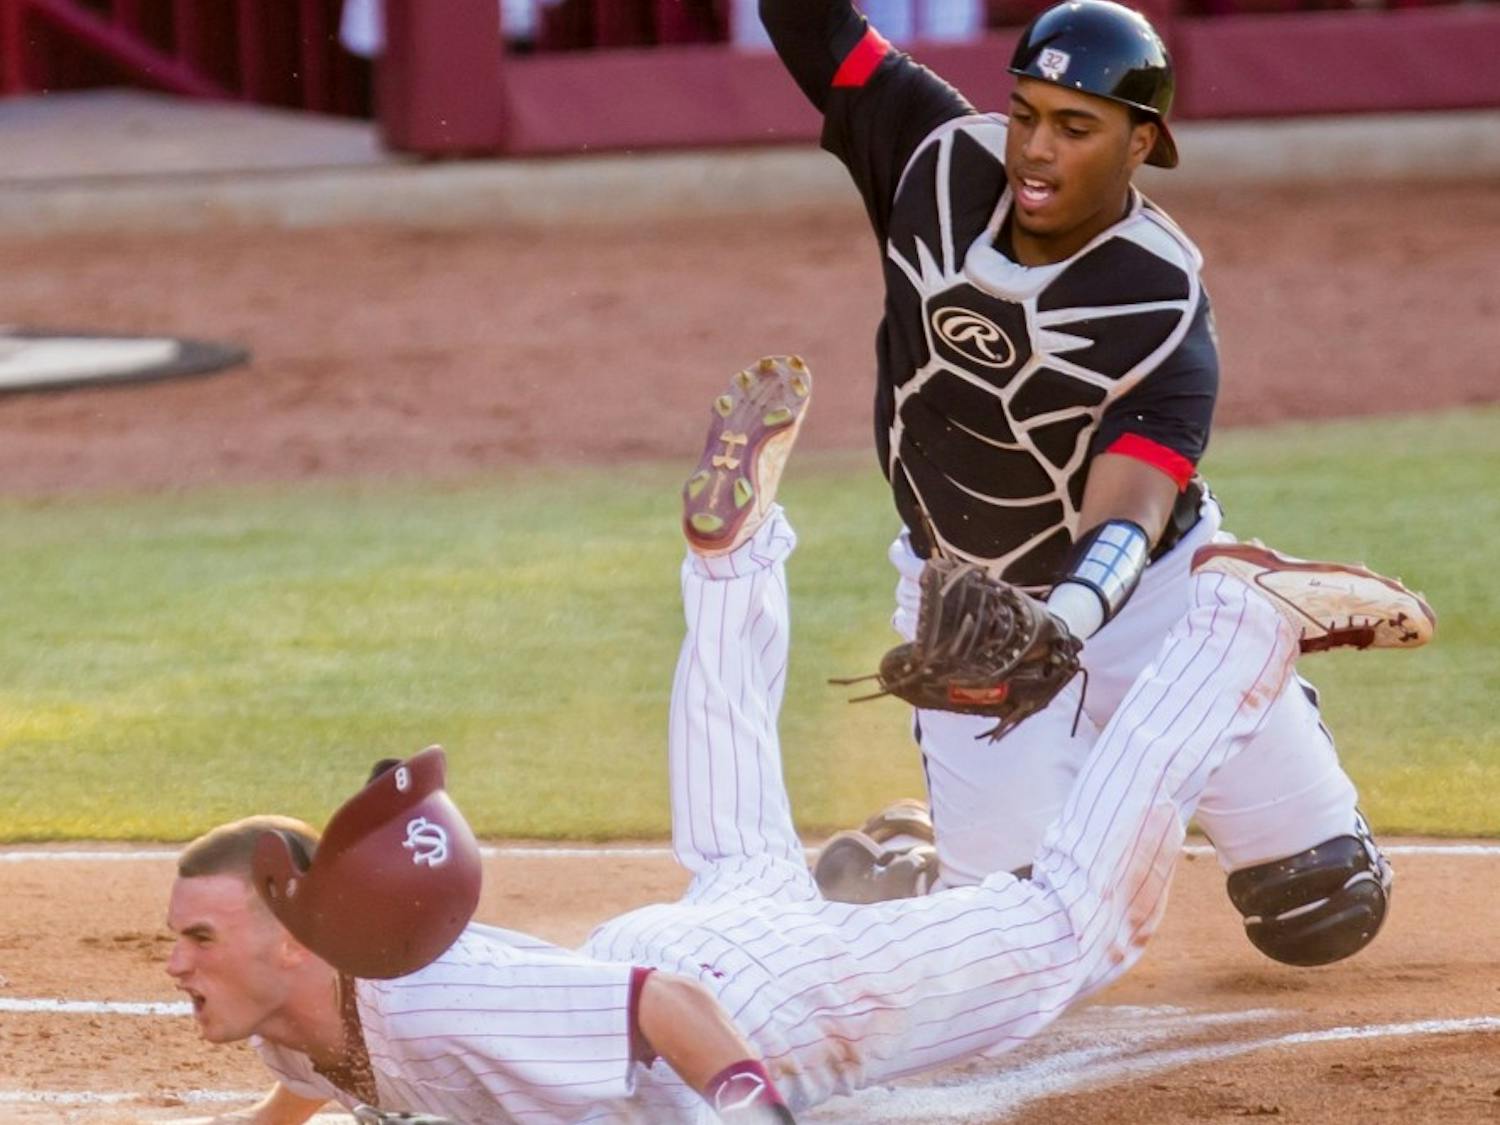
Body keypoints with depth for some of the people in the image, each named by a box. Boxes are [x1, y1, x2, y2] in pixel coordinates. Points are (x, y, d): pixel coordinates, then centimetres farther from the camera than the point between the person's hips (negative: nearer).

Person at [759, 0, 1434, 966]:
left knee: (1324, 915, 2)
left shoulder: (1165, 314, -26)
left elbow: (1126, 520, -38)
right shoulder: (944, 161, -14)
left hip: (1152, 591, -1)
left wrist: (1054, 633, -56)